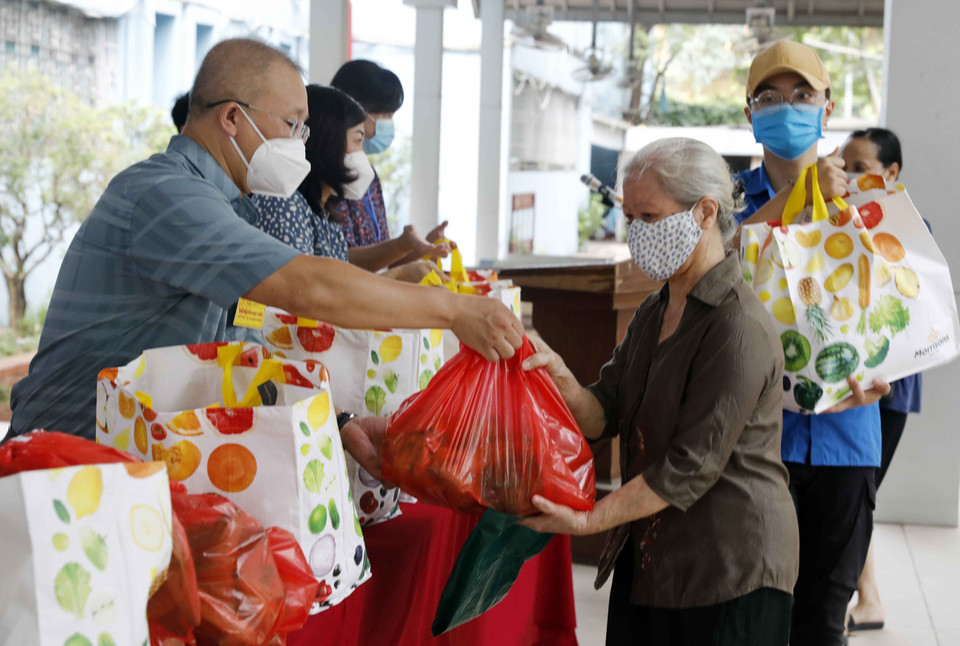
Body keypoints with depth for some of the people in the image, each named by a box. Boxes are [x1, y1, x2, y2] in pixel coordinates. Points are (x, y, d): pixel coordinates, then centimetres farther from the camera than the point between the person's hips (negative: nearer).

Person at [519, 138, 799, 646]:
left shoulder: (738, 329, -19)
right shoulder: (654, 313, 12)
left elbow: (691, 467, -21)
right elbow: (602, 417, 5)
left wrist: (587, 521, -18)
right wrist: (561, 380, -16)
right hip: (648, 557, 8)